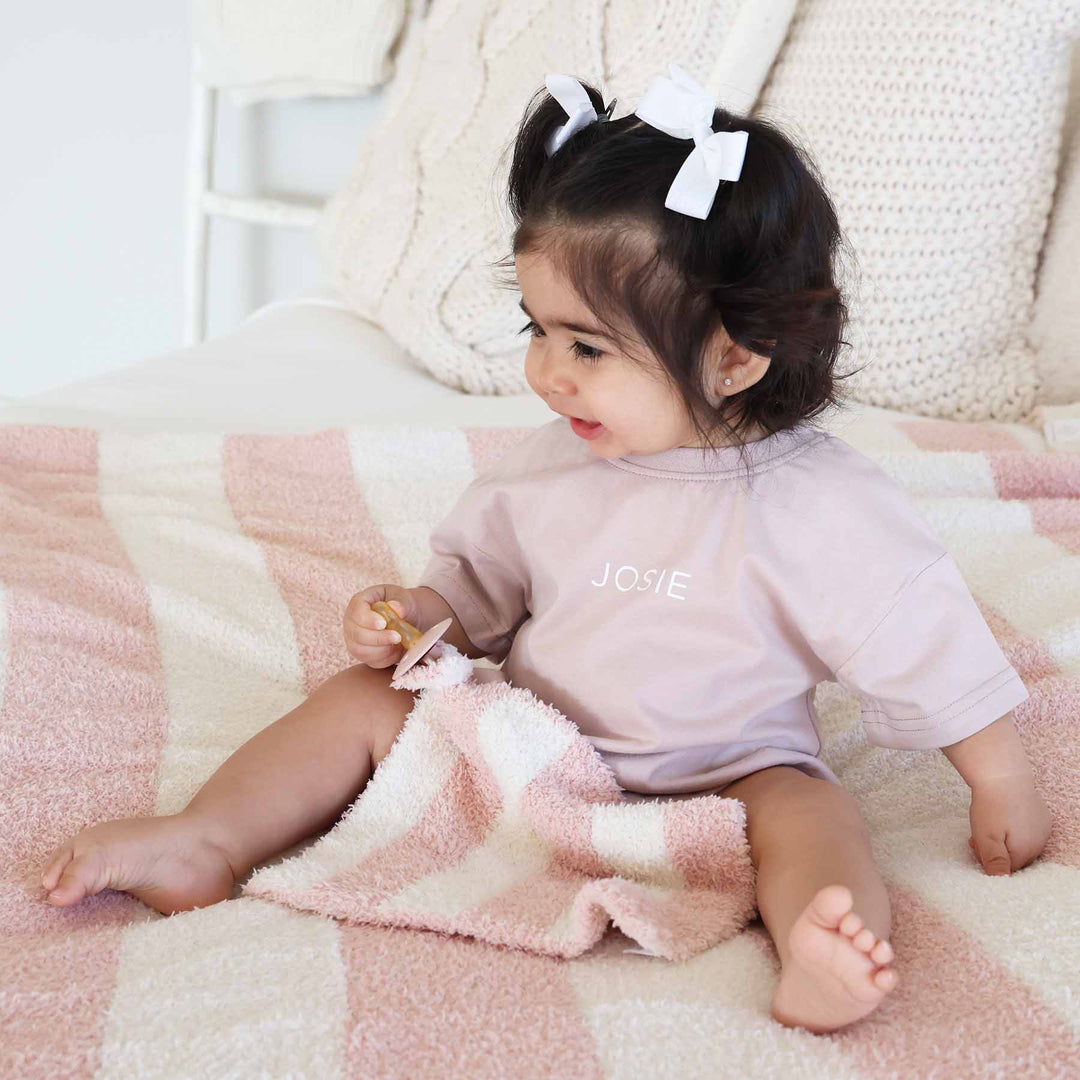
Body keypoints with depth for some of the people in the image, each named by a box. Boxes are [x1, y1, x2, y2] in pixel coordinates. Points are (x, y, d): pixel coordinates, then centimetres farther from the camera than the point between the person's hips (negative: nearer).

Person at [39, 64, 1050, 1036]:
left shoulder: (818, 507, -18)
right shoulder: (548, 467, -4)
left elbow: (927, 642, -10)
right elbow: (481, 581, 13)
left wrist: (1004, 788, -3)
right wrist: (417, 612, -8)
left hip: (723, 774, -4)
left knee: (809, 806, -31)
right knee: (366, 697, -6)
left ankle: (818, 963, -56)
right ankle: (203, 842, -11)